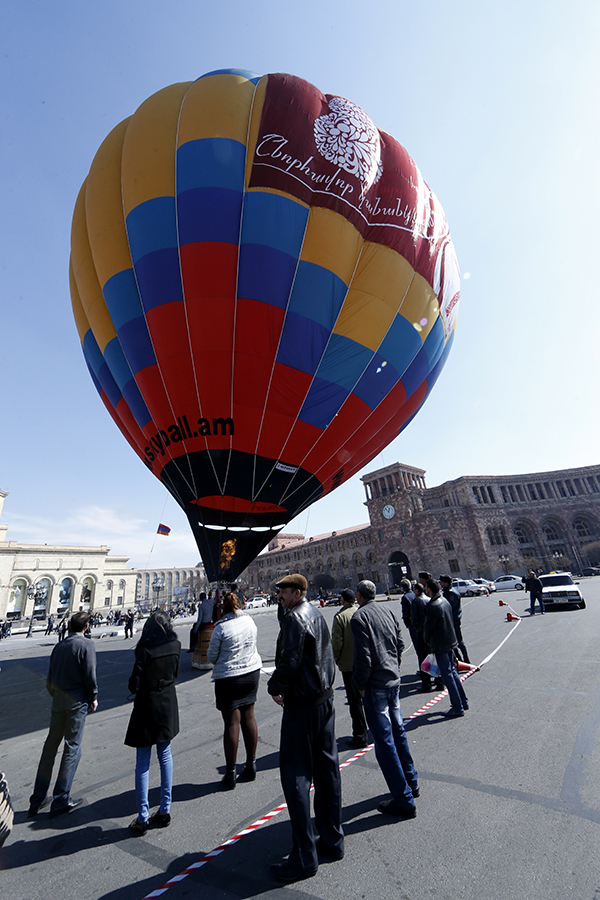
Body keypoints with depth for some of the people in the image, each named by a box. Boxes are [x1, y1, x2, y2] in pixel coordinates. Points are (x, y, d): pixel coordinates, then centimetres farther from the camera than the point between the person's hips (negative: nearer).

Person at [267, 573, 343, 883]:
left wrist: (274, 687, -6)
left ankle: (304, 857, 13)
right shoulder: (317, 614, 7)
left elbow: (289, 662, -24)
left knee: (295, 775, 4)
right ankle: (332, 840, 31)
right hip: (325, 698, 9)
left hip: (302, 704, -9)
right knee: (326, 768, 18)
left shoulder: (294, 618, -19)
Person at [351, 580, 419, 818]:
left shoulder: (359, 617, -17)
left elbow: (363, 656, -20)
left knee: (384, 740, 4)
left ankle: (404, 800, 13)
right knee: (397, 731, 23)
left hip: (375, 684, -8)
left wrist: (360, 685, -7)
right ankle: (411, 783, 39)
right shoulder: (388, 611, 4)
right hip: (394, 679, 8)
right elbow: (400, 644, 10)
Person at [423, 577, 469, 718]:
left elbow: (428, 627, -16)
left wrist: (427, 640, 4)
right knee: (452, 671, 21)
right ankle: (463, 701, 30)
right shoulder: (445, 601, 3)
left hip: (440, 645, -9)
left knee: (447, 675, 3)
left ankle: (457, 708, 11)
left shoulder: (433, 606, -25)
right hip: (450, 641, 9)